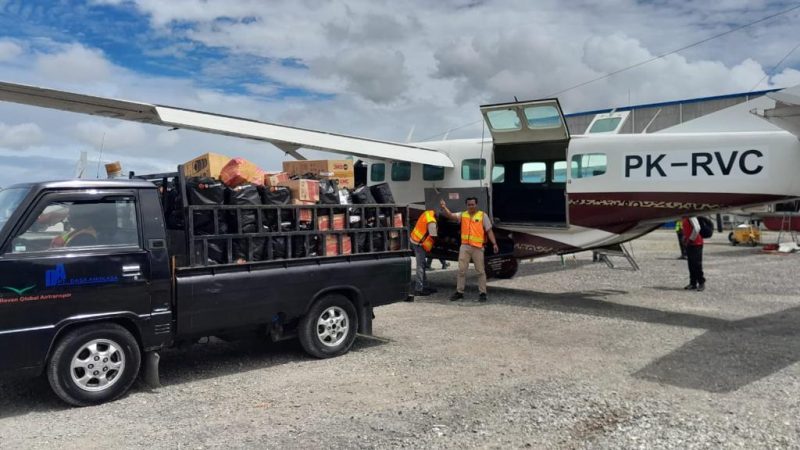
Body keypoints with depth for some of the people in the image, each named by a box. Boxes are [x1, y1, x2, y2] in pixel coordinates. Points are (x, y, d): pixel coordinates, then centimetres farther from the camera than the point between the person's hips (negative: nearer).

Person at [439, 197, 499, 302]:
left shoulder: (483, 215, 0)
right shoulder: (462, 215, 8)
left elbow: (489, 231, -1)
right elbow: (450, 215, -3)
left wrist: (494, 243, -10)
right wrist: (444, 208, -23)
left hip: (477, 247, -3)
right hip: (465, 246, 3)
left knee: (480, 271, 5)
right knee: (461, 270, 6)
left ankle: (483, 293, 13)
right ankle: (459, 292, 16)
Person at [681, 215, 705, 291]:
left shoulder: (691, 217, -15)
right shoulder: (684, 219, 15)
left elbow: (697, 228, -24)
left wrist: (691, 239, -17)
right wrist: (685, 239, 11)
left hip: (696, 244, -10)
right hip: (689, 244, 10)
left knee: (697, 265, -5)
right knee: (691, 265, 11)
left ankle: (701, 283, 2)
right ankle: (693, 283, 16)